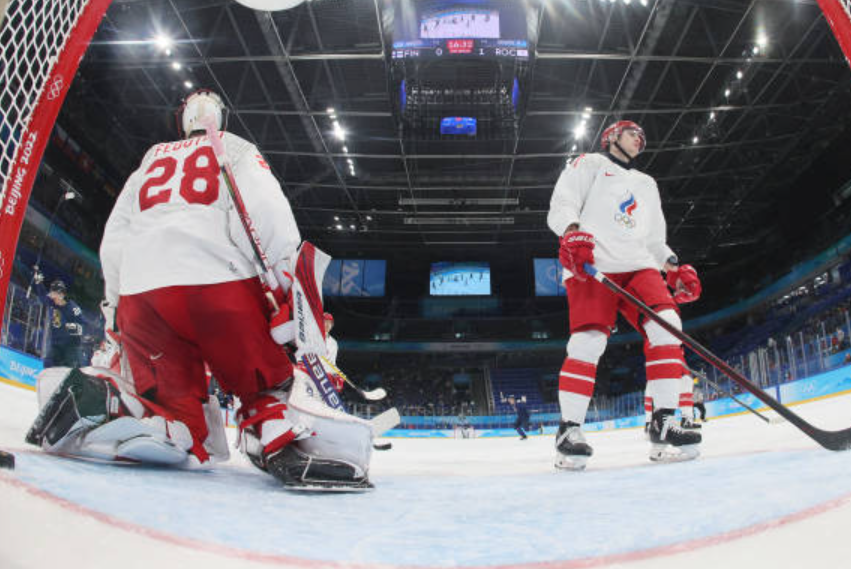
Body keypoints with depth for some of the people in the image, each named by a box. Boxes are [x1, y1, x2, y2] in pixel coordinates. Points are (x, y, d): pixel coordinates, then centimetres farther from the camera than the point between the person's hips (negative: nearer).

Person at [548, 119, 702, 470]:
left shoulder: (646, 184, 34)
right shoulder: (588, 164, 16)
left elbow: (655, 238, 29)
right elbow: (561, 205, 2)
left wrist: (675, 268, 12)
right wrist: (572, 233, -20)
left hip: (638, 266, 6)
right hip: (591, 265, -5)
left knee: (666, 324, -18)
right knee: (590, 339, -21)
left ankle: (663, 422, -13)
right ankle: (569, 428, -12)